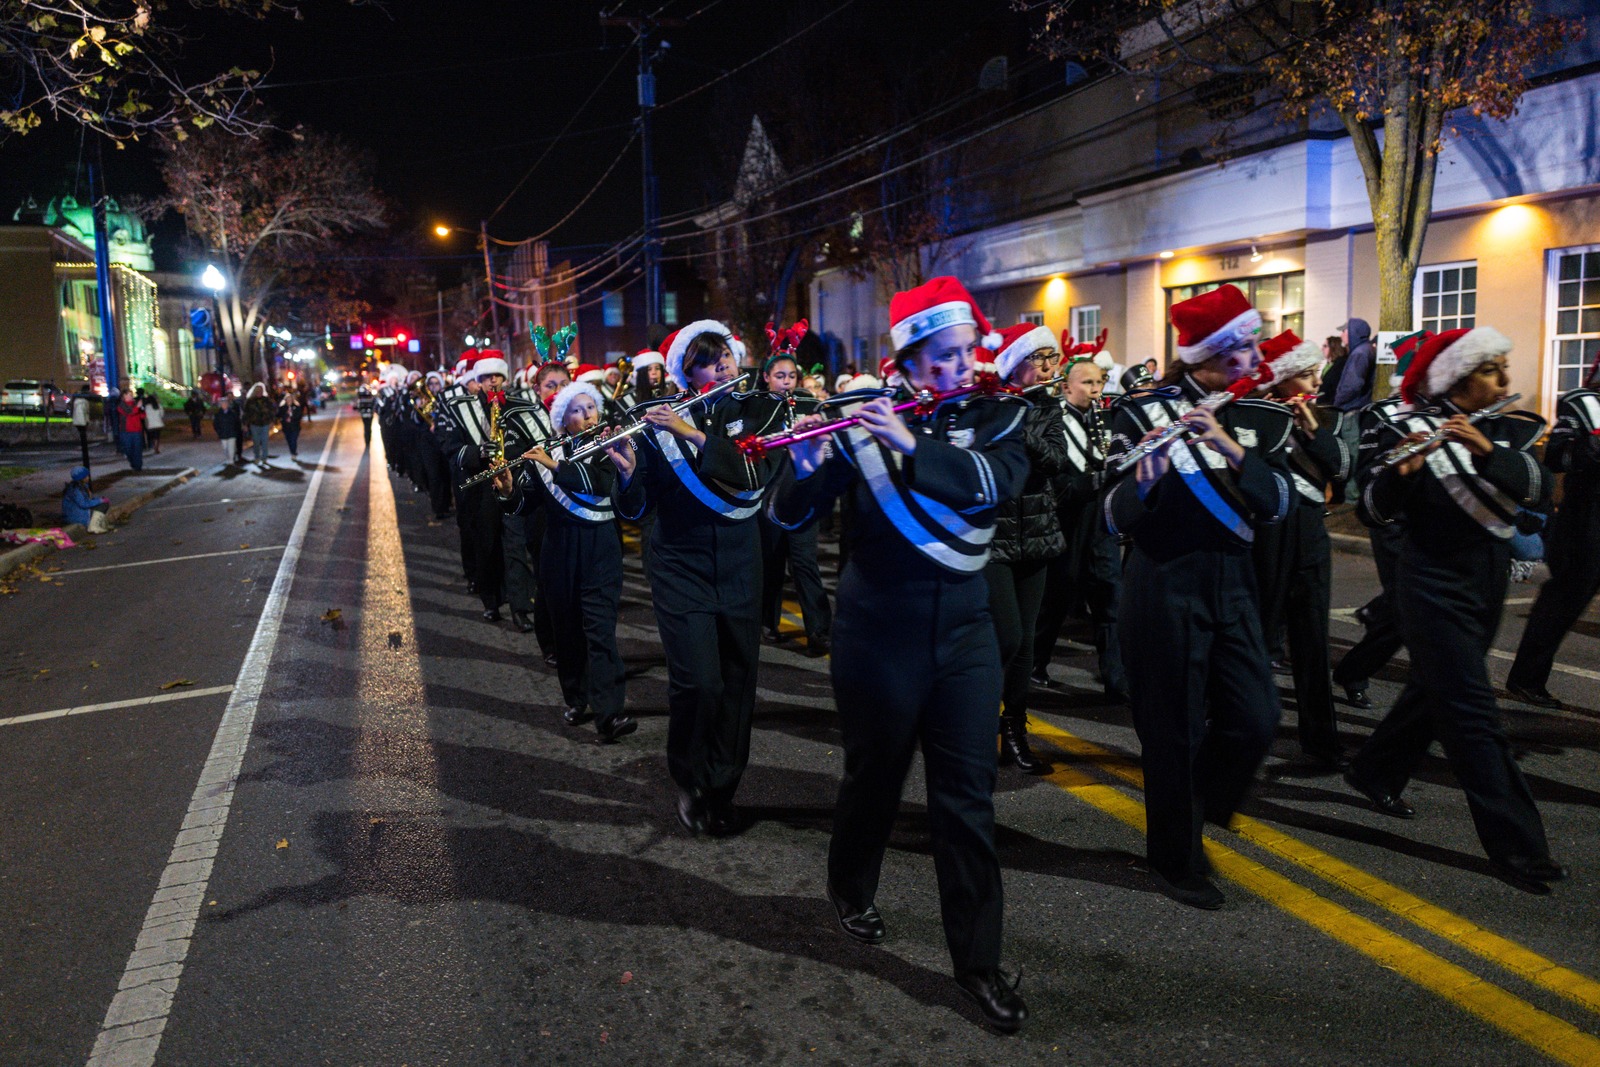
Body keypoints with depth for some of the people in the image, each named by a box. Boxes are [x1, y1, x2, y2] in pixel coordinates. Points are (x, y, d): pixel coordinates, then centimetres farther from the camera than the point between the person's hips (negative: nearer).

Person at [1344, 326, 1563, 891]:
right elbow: (1374, 509, -17)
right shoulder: (1411, 429, -11)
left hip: (1488, 582, 7)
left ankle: (1374, 772, 39)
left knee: (1435, 691, 19)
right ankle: (1518, 848, -2)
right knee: (1474, 716, -6)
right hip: (1435, 583, -7)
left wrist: (1487, 451, -29)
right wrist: (1400, 470, -36)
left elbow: (1539, 488, -13)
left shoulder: (1510, 431, 4)